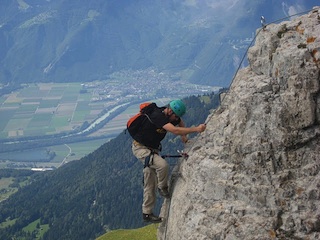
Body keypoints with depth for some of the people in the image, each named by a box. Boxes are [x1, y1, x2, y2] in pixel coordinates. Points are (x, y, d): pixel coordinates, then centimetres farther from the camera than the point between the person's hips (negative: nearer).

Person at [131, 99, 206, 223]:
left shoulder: (172, 115, -2)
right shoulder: (157, 116, -30)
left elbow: (181, 124, 21)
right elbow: (174, 130, -42)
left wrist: (183, 135, 2)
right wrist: (196, 129, -41)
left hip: (153, 149, 9)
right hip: (141, 148, -9)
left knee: (150, 184, 8)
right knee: (163, 165, -31)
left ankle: (147, 213, 14)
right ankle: (163, 188, -5)